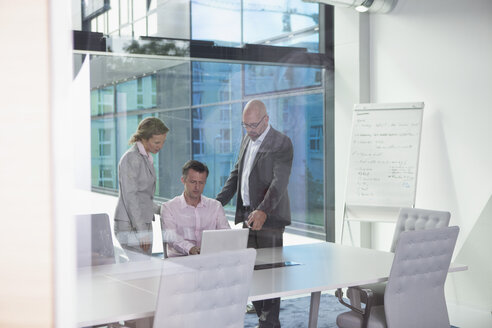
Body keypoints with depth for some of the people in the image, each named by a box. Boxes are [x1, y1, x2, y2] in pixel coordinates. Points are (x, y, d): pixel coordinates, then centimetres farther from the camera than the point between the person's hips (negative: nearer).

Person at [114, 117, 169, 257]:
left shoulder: (146, 158, 15)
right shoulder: (131, 158, -13)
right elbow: (129, 196, -17)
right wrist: (141, 232, -19)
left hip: (142, 224, 9)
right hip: (130, 227, -9)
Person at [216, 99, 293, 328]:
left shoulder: (281, 143, -12)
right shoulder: (246, 139, 14)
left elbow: (279, 182, -22)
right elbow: (237, 172, 21)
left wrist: (263, 211, -36)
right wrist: (218, 202, 12)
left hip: (269, 217, -8)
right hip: (248, 215, 8)